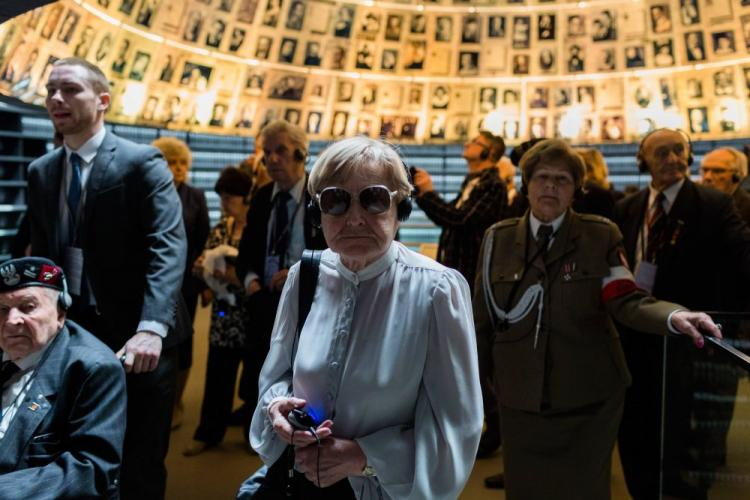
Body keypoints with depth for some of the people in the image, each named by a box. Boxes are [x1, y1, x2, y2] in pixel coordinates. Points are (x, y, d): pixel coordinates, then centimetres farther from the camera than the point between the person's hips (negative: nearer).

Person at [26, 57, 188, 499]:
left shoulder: (142, 162, -9)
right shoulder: (41, 172, 10)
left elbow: (169, 248, -20)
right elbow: (43, 252, 15)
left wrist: (152, 328, -32)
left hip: (134, 338, -5)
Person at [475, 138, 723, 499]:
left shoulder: (600, 236, -4)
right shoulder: (498, 239, 1)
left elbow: (625, 301, -13)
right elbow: (482, 322, 5)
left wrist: (673, 316, -33)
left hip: (588, 399, -1)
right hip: (520, 400, 2)